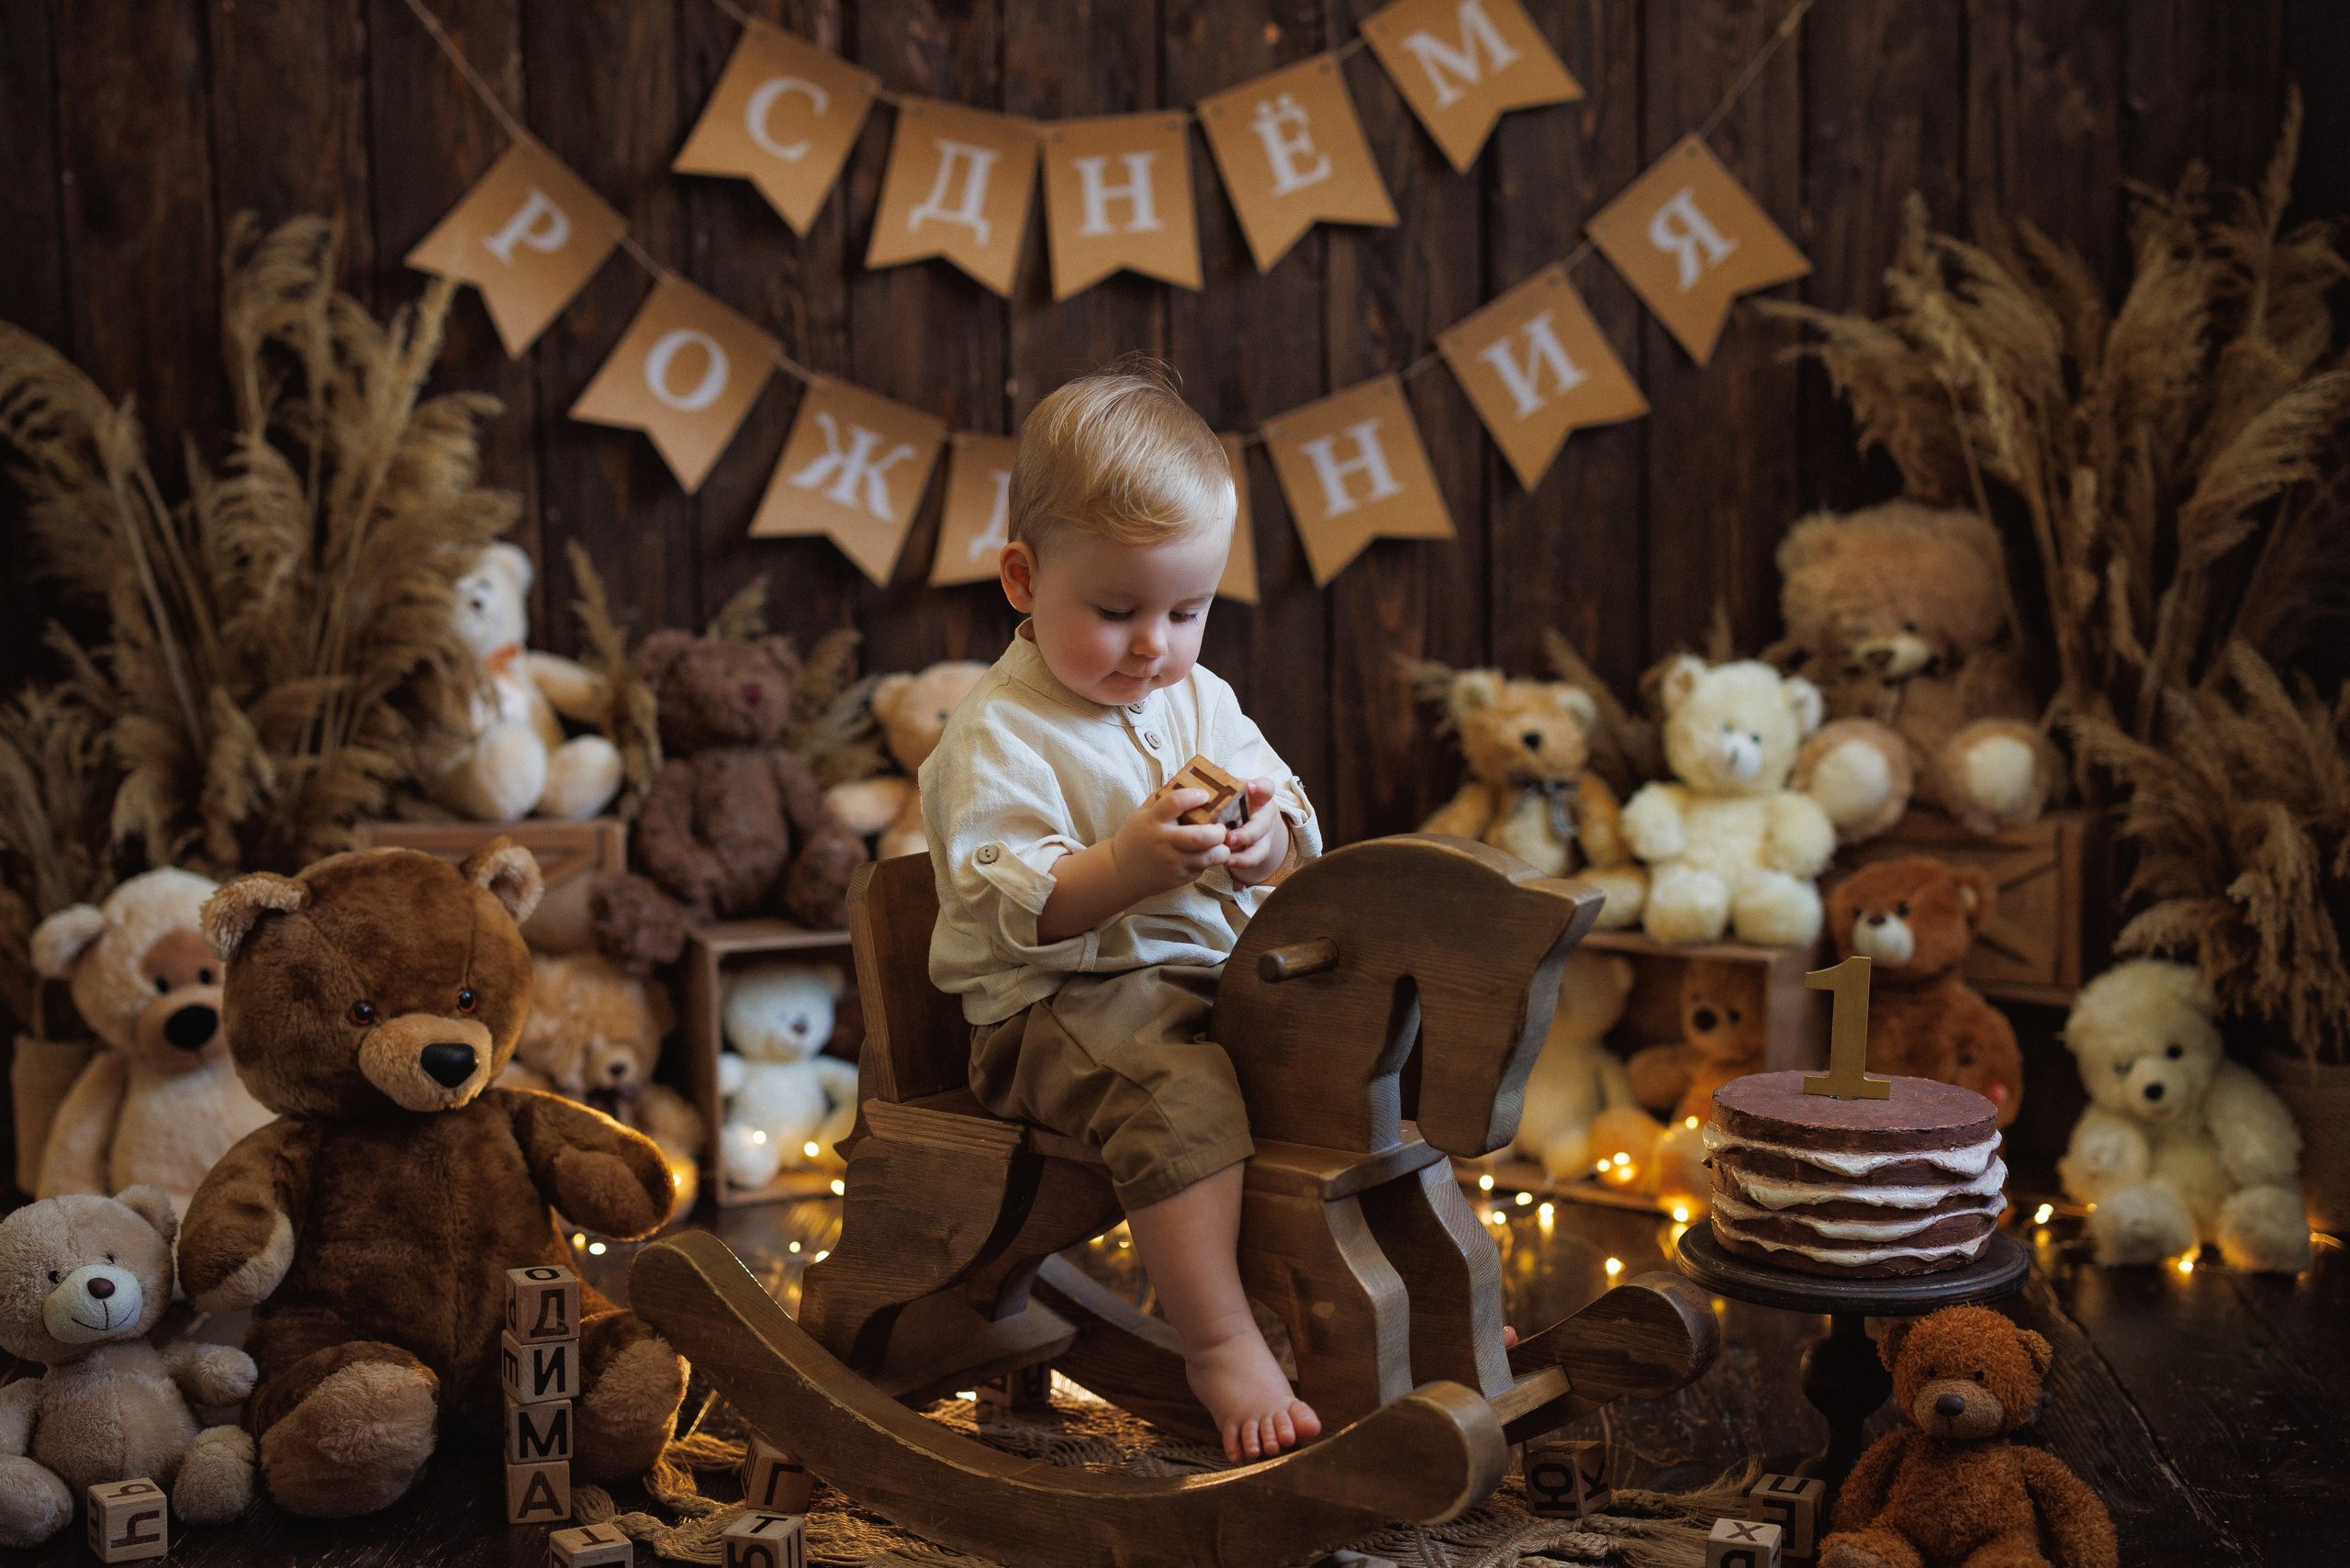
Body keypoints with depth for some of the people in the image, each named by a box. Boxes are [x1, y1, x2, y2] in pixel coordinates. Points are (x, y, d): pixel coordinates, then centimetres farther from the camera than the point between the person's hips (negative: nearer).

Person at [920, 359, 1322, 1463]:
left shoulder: (1201, 702, 12)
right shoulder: (997, 737, -10)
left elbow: (1292, 837, 12)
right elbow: (1001, 907, -19)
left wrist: (1269, 840, -13)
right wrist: (1129, 865, -33)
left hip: (1214, 975, 8)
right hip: (1059, 1007, -7)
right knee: (1186, 1092, -34)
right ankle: (1220, 1345, -28)